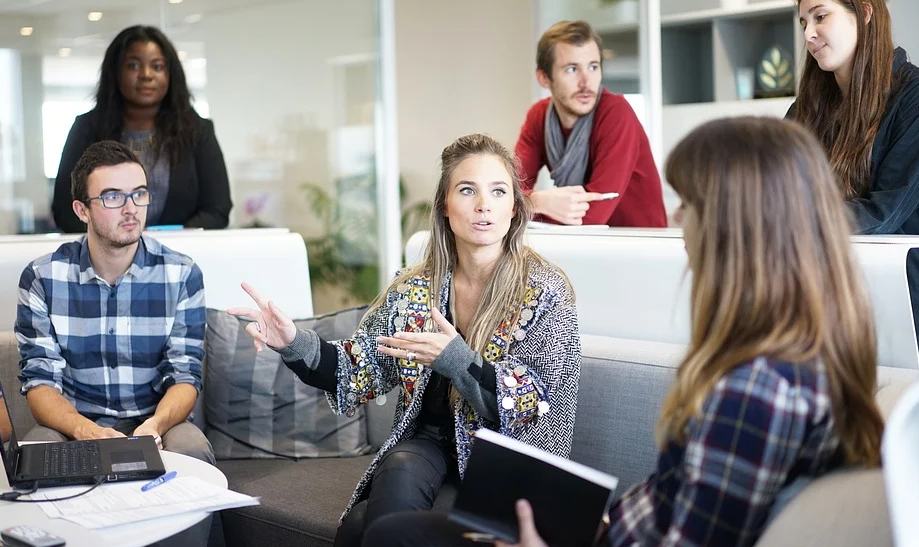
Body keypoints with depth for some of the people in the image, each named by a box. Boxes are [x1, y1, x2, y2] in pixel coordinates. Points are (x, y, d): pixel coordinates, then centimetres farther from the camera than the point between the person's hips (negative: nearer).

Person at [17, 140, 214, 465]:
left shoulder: (182, 275, -3)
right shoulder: (42, 277, -3)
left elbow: (185, 375, -5)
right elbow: (40, 380, -7)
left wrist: (155, 425, -29)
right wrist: (85, 430, -29)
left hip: (157, 424, 1)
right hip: (73, 426, 0)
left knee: (191, 450, -32)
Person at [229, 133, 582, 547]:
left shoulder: (545, 292, -7)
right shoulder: (413, 289, 5)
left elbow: (535, 405, -12)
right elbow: (362, 371, 5)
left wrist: (455, 359, -27)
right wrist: (295, 345, -14)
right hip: (426, 445, 4)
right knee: (399, 475, -31)